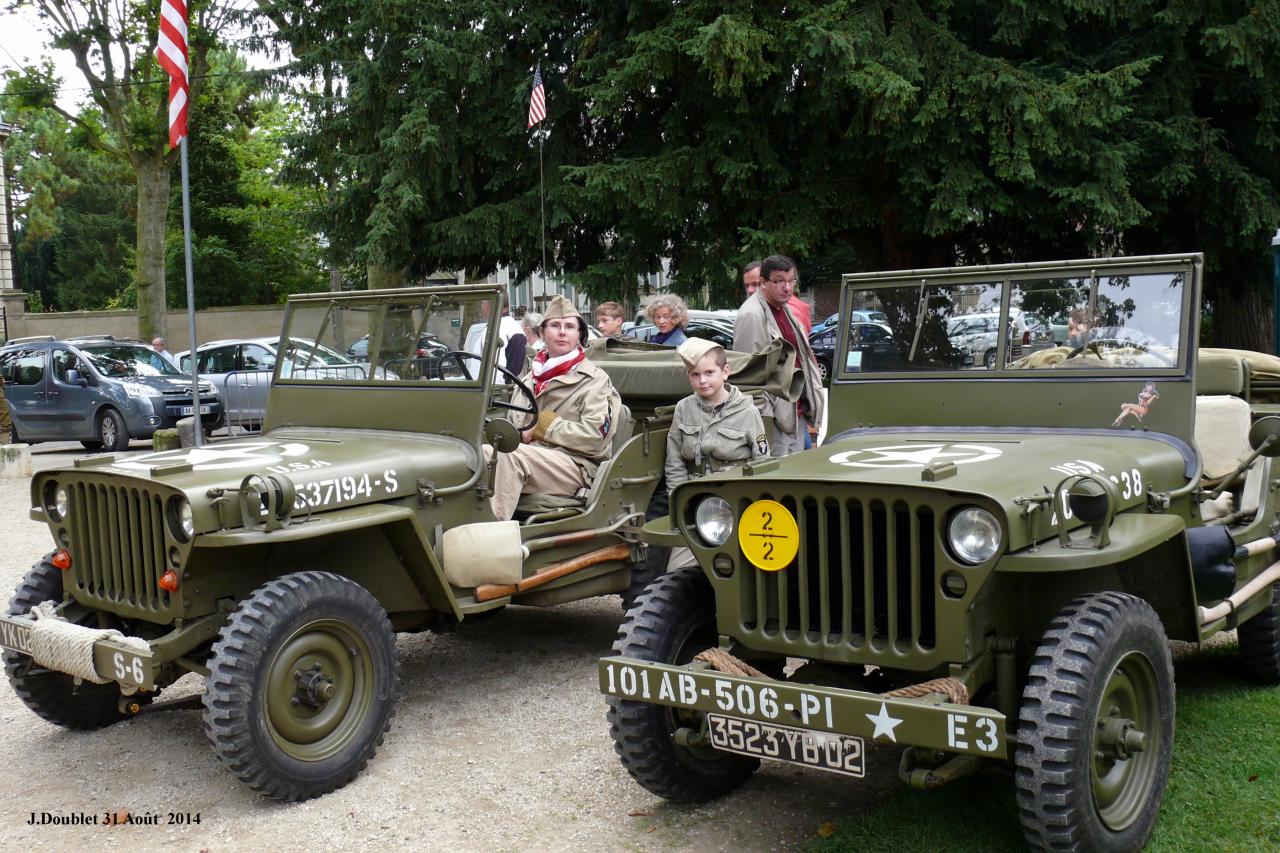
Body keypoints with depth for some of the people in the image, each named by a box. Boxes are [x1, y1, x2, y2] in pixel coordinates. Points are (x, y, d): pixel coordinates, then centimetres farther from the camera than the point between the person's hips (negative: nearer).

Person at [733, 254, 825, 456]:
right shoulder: (751, 315, -14)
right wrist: (766, 414, -19)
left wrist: (810, 403, 20)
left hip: (797, 412, 9)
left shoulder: (785, 310, 16)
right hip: (774, 416, -9)